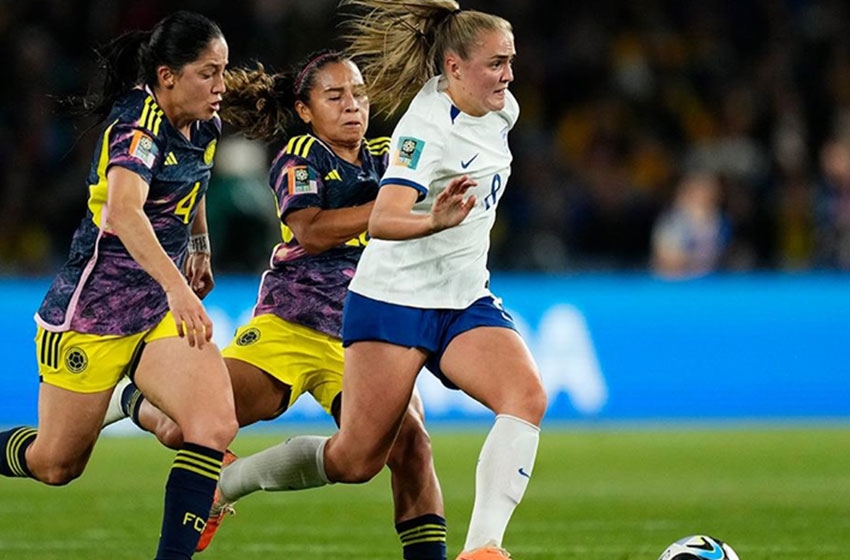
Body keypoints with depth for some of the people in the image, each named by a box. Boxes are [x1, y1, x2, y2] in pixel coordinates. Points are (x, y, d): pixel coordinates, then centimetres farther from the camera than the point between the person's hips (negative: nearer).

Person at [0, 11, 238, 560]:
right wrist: (177, 287, -51)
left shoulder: (205, 127, 3)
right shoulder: (138, 123, -22)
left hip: (163, 306, 7)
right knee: (57, 463, 5)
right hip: (94, 304, -7)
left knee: (215, 426, -17)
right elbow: (123, 211, -40)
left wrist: (200, 248, 37)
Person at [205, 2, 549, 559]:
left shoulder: (500, 109, 3)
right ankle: (225, 482, 22)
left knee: (527, 397, -22)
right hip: (395, 299, -7)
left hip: (465, 301, 7)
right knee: (356, 460, -2)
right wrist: (435, 222, -53)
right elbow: (382, 221, -35)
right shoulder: (428, 128, -21)